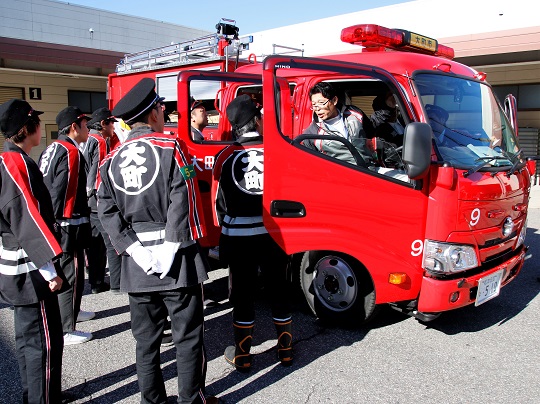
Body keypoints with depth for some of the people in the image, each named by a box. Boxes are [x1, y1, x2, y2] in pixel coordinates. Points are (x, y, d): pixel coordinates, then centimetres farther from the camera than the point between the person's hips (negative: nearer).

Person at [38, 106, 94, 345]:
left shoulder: (51, 149, 12)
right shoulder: (71, 153, -17)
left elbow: (44, 185, 15)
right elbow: (62, 191, -22)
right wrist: (58, 222, -18)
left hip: (53, 224, 10)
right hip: (68, 226, -10)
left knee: (63, 271, 23)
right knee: (71, 275, -2)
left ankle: (70, 312, 41)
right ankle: (65, 330, 6)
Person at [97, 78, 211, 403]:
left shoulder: (112, 160, 7)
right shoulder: (171, 146, -8)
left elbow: (107, 211, -1)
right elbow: (183, 202, -16)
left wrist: (136, 249, -5)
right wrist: (171, 248, -13)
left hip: (137, 266, 5)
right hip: (178, 261, -5)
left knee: (146, 340, 17)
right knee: (188, 337, 8)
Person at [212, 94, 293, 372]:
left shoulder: (225, 156, -5)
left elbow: (218, 200, 3)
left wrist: (222, 229, 18)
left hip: (238, 236, -1)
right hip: (274, 233, 1)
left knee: (242, 294, 11)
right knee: (279, 290, 15)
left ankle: (242, 355, 23)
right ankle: (285, 349, 29)